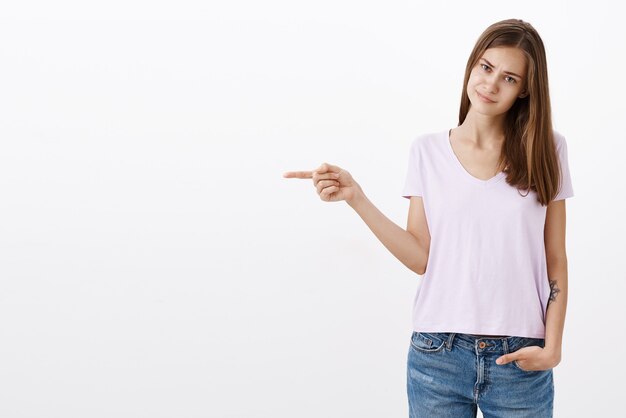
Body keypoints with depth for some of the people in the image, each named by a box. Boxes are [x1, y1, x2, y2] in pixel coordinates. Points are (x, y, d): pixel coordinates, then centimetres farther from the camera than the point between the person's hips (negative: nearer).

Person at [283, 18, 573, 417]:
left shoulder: (545, 150, 1)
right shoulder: (428, 150, 1)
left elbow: (555, 262, 4)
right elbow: (422, 258, -3)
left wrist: (552, 346, -5)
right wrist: (356, 198, -9)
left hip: (520, 360, 0)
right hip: (438, 355, 0)